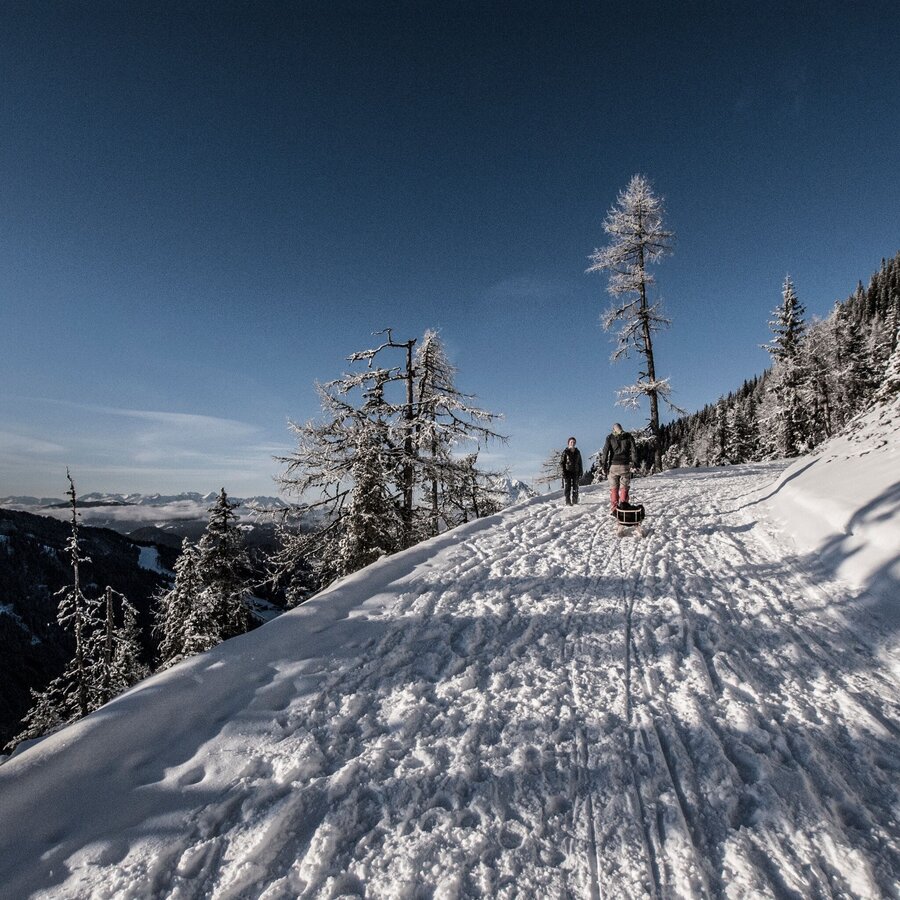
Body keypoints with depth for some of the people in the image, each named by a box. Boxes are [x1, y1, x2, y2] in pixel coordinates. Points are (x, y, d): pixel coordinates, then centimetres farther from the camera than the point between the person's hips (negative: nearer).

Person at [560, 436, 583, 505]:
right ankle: (568, 502, -2)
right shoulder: (565, 452, 0)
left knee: (575, 487, 5)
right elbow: (562, 462, -2)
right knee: (568, 487, -5)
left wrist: (581, 472, 12)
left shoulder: (577, 452, 11)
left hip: (575, 472, 3)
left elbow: (580, 463, 16)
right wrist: (563, 471, -12)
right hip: (567, 472, -3)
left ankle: (575, 501, 14)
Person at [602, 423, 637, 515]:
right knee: (624, 488, 7)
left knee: (613, 488, 6)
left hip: (613, 466, 0)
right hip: (625, 466, 0)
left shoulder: (610, 438, 3)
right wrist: (634, 463, 6)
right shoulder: (628, 437, 5)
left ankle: (614, 509, 4)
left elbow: (605, 451, -3)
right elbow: (634, 450, 1)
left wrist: (604, 464, -1)